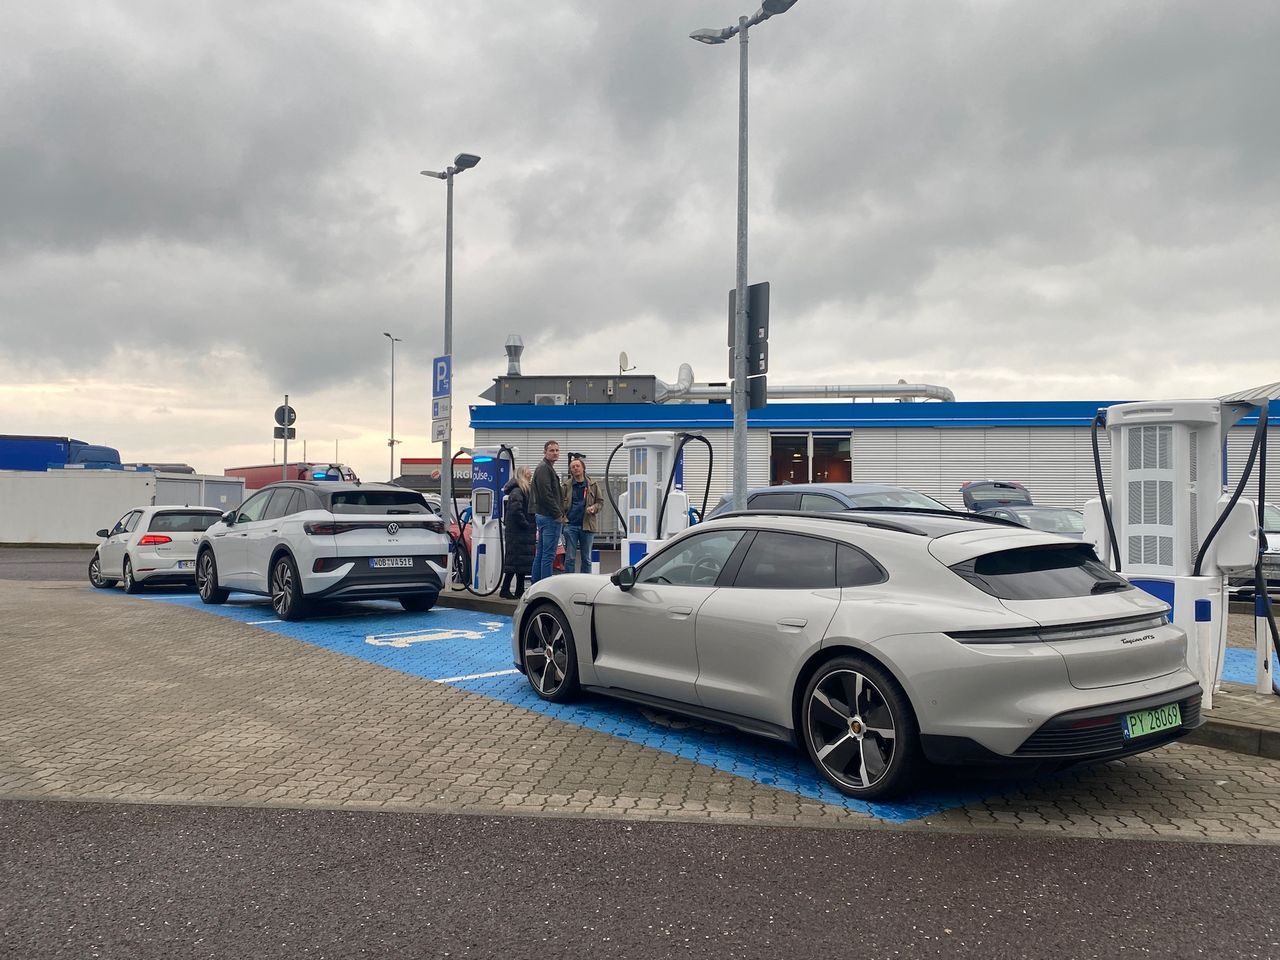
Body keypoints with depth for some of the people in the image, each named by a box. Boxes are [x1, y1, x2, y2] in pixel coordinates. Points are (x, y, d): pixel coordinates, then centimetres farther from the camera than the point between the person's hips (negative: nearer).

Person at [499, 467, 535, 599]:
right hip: (518, 533, -10)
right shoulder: (517, 492, -13)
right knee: (516, 560, -9)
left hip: (523, 533, 10)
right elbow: (516, 511, -23)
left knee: (522, 562, 11)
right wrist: (526, 525, -17)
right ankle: (505, 589, -5)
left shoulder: (525, 491, 19)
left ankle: (520, 590, 16)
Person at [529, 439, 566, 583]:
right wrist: (558, 514, -16)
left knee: (540, 554, 14)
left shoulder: (548, 468, 21)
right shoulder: (544, 469, -12)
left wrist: (560, 513, 15)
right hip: (549, 517, -11)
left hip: (542, 515, 11)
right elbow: (545, 495, -21)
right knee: (548, 555, -8)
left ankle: (535, 584, 19)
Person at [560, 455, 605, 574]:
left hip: (587, 525, 1)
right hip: (571, 525, -1)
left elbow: (600, 501, 11)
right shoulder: (566, 485, 3)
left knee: (586, 558, 8)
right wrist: (563, 518, -6)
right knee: (570, 558, 0)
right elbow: (560, 503, 7)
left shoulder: (593, 485, 5)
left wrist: (594, 508, -9)